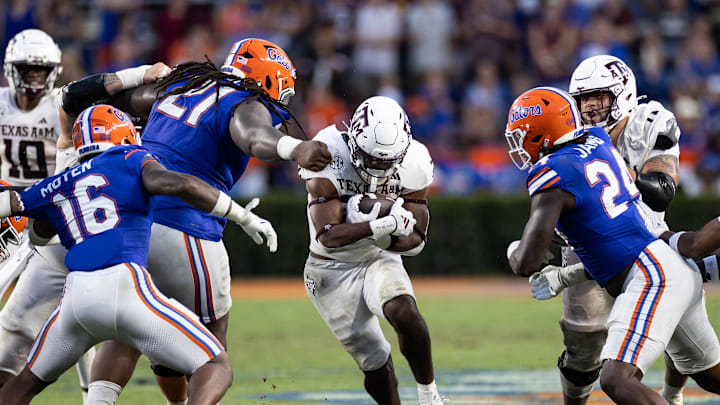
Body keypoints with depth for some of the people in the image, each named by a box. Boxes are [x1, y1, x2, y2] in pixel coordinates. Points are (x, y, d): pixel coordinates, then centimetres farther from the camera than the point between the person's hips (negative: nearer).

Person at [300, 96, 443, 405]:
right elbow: (328, 236, -31)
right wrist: (377, 228, -46)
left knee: (403, 312, -28)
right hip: (332, 269, -1)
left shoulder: (411, 165, -15)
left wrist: (386, 238, -32)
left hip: (380, 260, 1)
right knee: (374, 362, -3)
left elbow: (415, 240, -11)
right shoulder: (329, 159, -25)